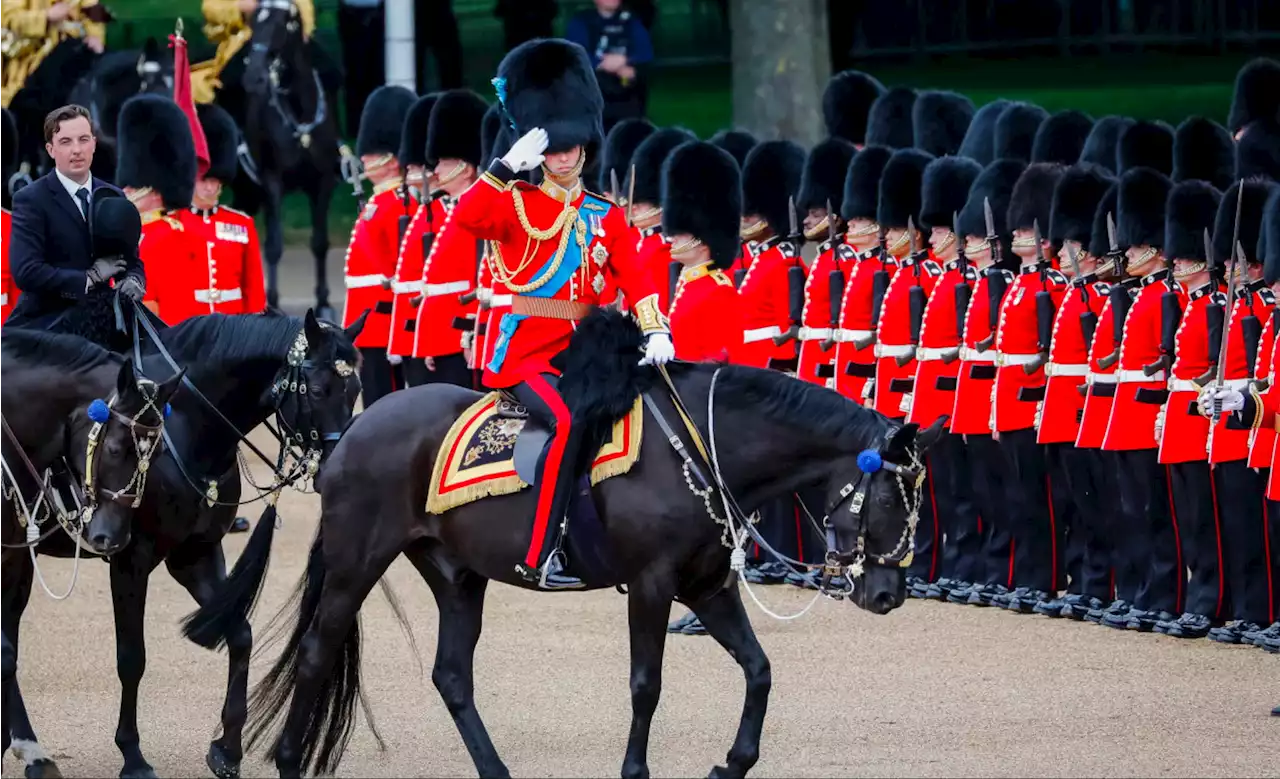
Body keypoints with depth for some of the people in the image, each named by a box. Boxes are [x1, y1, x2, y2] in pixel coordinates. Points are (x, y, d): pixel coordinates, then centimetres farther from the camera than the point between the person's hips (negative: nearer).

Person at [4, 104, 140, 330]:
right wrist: (90, 278, -18)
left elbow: (131, 261, 13)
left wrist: (134, 282, -12)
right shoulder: (30, 201, -10)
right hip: (44, 327, -6)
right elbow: (25, 271, -20)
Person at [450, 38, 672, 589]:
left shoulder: (604, 217, 13)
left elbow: (635, 279, 2)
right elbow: (467, 217, -18)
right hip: (526, 352, -6)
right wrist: (509, 166, -26)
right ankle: (541, 556, -29)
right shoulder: (518, 204, 1)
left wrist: (656, 334, -14)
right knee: (569, 422, -29)